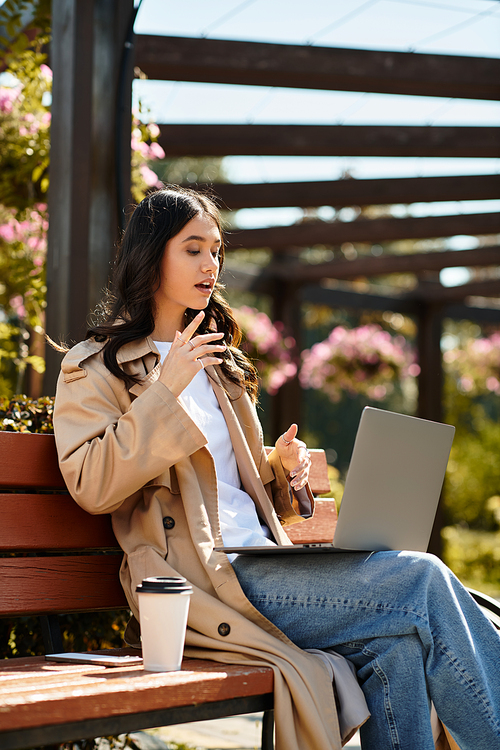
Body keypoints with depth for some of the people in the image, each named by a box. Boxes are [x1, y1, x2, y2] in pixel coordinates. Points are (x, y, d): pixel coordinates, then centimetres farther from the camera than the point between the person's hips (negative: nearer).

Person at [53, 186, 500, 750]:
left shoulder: (217, 364, 28)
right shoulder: (95, 368, 6)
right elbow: (90, 486, -9)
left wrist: (279, 470, 8)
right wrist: (165, 390, -14)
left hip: (258, 563, 7)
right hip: (203, 580, -7)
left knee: (397, 641, -25)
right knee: (422, 579, -22)